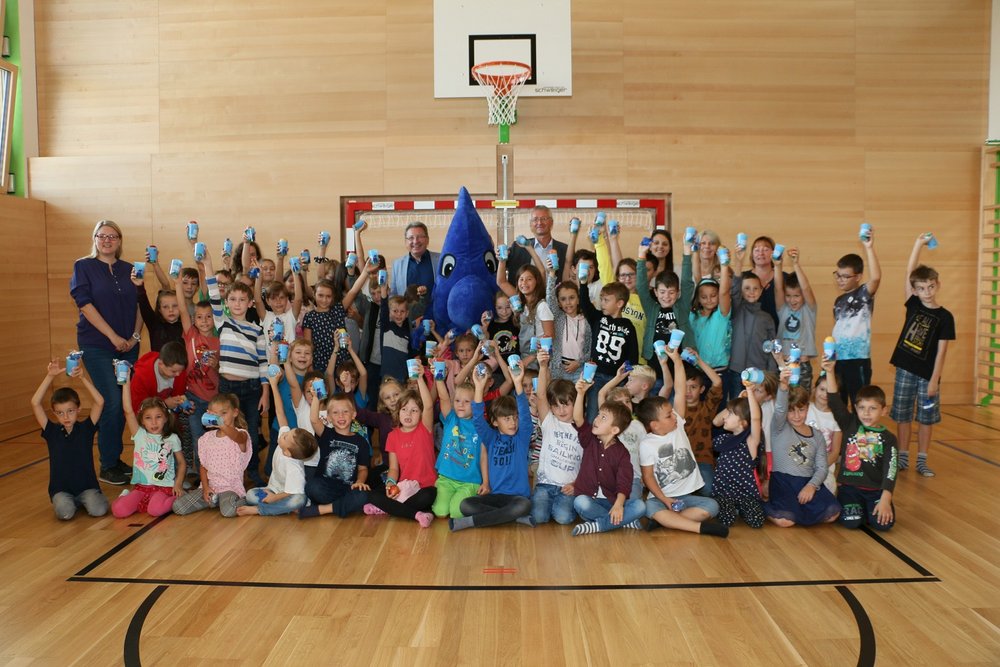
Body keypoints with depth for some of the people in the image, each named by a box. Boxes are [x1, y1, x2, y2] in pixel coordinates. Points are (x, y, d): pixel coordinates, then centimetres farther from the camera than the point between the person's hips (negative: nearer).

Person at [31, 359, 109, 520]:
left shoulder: (86, 428, -2)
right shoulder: (52, 431, -1)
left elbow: (99, 402, -15)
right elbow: (35, 403, -11)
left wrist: (82, 378, -23)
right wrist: (50, 376, -20)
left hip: (87, 486, 0)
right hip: (61, 489, 0)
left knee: (99, 509, -25)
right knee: (64, 512, -29)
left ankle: (82, 500, 9)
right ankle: (68, 501, 7)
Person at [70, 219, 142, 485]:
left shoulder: (129, 269, 11)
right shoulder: (83, 266, 1)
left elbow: (139, 306, 10)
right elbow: (85, 304, -9)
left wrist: (135, 336, -5)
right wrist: (114, 337, -14)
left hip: (128, 346, 4)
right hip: (97, 346, -4)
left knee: (124, 403, 5)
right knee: (112, 402, -11)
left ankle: (116, 459, 19)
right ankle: (107, 466, 1)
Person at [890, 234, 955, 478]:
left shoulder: (945, 317, -4)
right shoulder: (913, 305, 2)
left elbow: (941, 352, -7)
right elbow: (909, 273, -5)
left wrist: (934, 380, -11)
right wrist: (919, 243, -10)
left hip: (927, 374, -2)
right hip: (905, 370, 2)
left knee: (926, 418, 6)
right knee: (902, 416, 8)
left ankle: (922, 461, 16)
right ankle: (903, 457, 19)